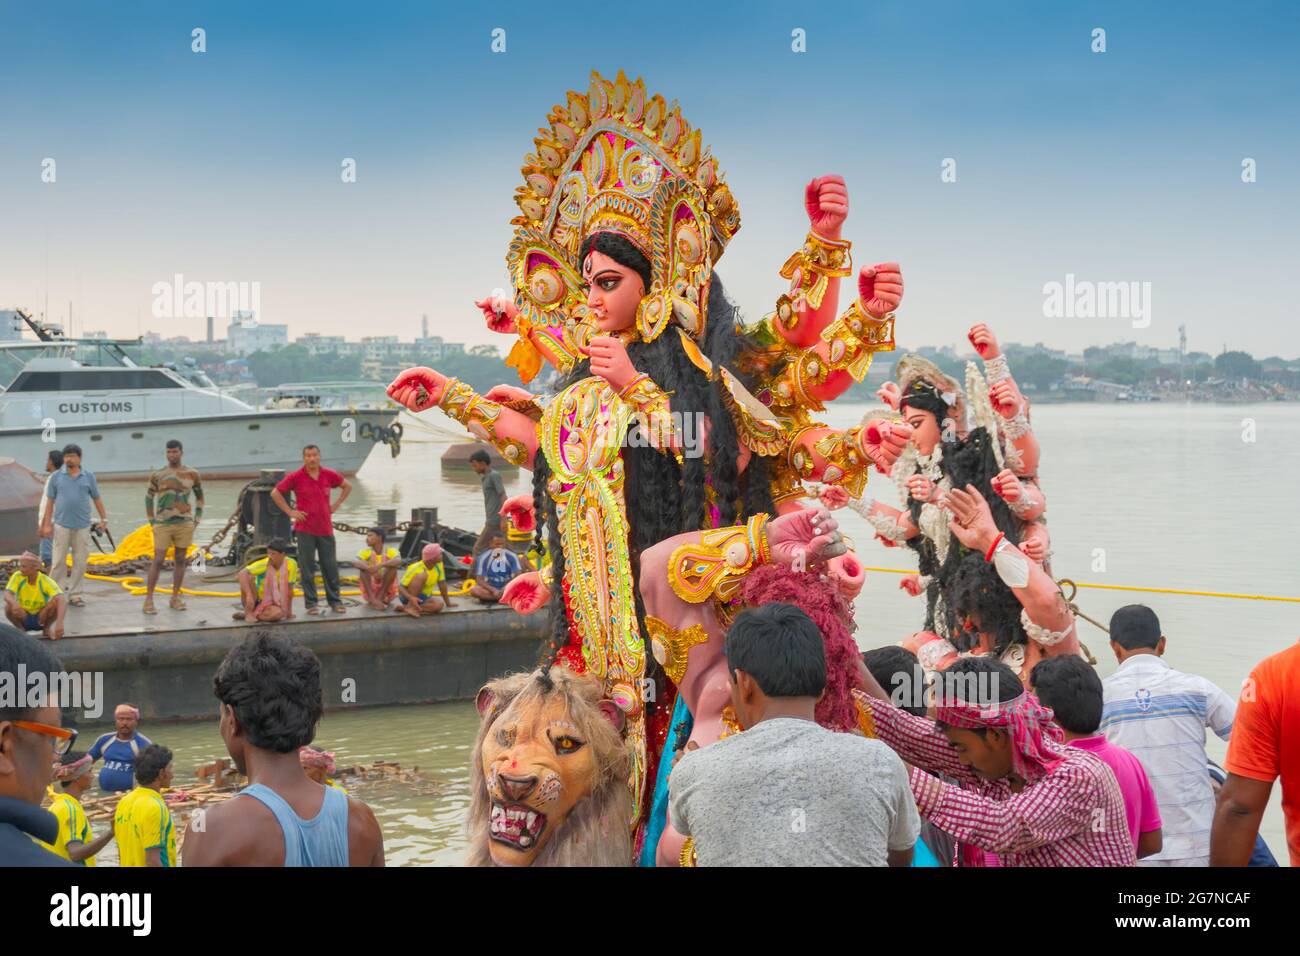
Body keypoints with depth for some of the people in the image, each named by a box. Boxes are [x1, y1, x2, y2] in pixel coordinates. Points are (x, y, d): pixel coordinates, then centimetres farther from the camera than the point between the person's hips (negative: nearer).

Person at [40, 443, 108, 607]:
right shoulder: (56, 477, 4)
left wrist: (104, 519, 7)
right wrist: (47, 524, 1)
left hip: (82, 526, 1)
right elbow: (50, 501, 6)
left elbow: (97, 499, 11)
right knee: (59, 561, -1)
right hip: (62, 525, -1)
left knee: (80, 562, 3)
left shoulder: (89, 477, 7)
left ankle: (74, 594, 12)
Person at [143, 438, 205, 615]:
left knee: (180, 560, 6)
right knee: (158, 561, -6)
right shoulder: (157, 475, 0)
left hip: (185, 524, 2)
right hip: (163, 525, -2)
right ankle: (148, 599, -3)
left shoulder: (192, 474, 3)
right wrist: (152, 523, 3)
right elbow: (149, 498, 10)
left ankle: (175, 598, 14)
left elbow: (199, 497, 14)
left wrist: (197, 521, 6)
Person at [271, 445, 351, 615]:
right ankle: (310, 603, 8)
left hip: (326, 528, 2)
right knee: (307, 568, 0)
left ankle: (335, 601, 16)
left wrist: (336, 504, 8)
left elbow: (348, 486, 19)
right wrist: (290, 512, -3)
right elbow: (275, 494, 3)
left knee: (330, 566, 6)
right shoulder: (296, 477, -4)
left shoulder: (329, 475, 3)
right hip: (305, 529, -2)